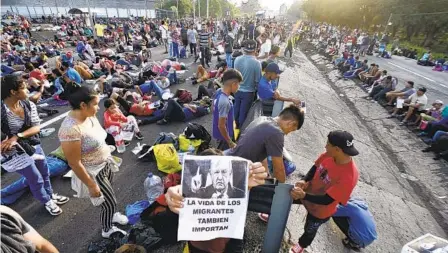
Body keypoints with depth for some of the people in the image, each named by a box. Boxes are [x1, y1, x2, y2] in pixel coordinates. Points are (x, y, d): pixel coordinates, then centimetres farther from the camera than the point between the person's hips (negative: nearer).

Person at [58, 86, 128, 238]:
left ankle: (111, 214, 56)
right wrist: (91, 185, -18)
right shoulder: (70, 129, -31)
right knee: (110, 203, 11)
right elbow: (74, 163, -25)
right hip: (93, 173, -7)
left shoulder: (90, 116, -6)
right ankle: (107, 230, 39)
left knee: (109, 198, 28)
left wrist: (109, 157, 19)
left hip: (105, 164, 7)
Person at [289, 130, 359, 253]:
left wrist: (304, 196, -45)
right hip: (308, 191, 5)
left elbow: (327, 200, -34)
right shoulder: (329, 155, -22)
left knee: (310, 230, 25)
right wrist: (304, 181, -22)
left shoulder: (349, 176, -39)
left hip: (320, 210, -5)